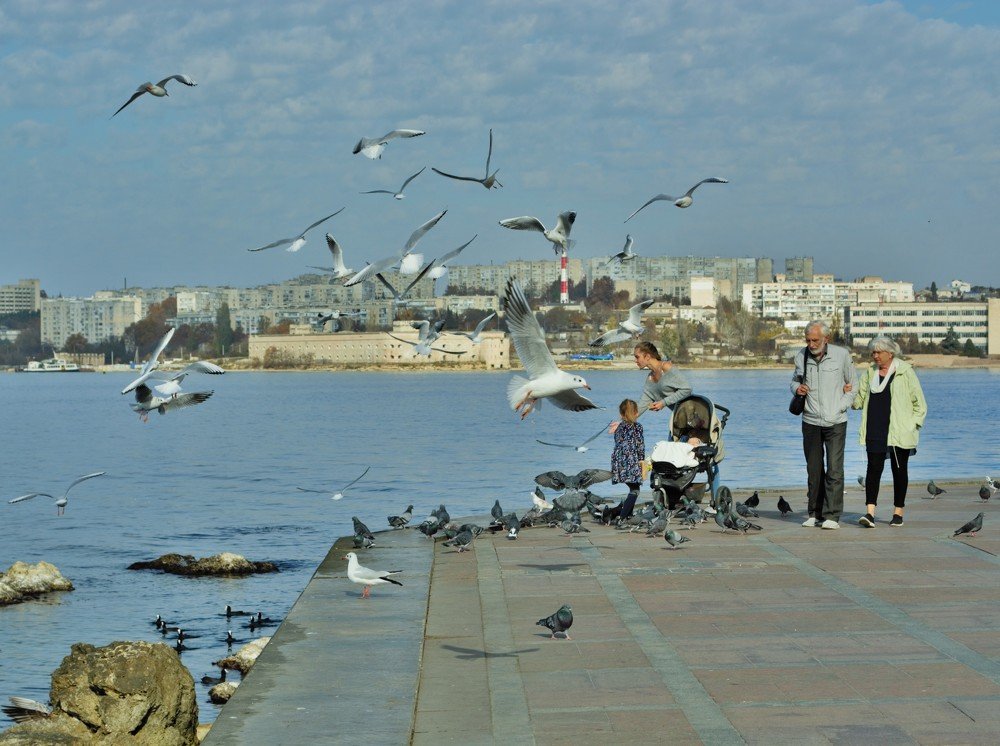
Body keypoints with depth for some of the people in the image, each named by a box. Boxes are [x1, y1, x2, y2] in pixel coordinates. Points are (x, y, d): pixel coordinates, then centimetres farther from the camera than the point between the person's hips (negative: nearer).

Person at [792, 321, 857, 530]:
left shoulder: (841, 355, -2)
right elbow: (795, 380, 20)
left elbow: (853, 383, 8)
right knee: (814, 470, 6)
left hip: (835, 422, -2)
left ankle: (832, 516, -8)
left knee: (834, 469, -9)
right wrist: (797, 388, -4)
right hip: (810, 421, 3)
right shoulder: (801, 356, 3)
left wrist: (842, 406, -3)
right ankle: (815, 514, 14)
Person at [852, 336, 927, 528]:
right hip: (875, 431, 3)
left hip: (899, 431, -3)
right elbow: (859, 400, 12)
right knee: (874, 468, -8)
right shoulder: (869, 372, 11)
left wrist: (912, 424, -7)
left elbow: (919, 403, 1)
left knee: (899, 470, 6)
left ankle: (898, 512, 16)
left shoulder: (905, 372, -2)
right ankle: (870, 512, -14)